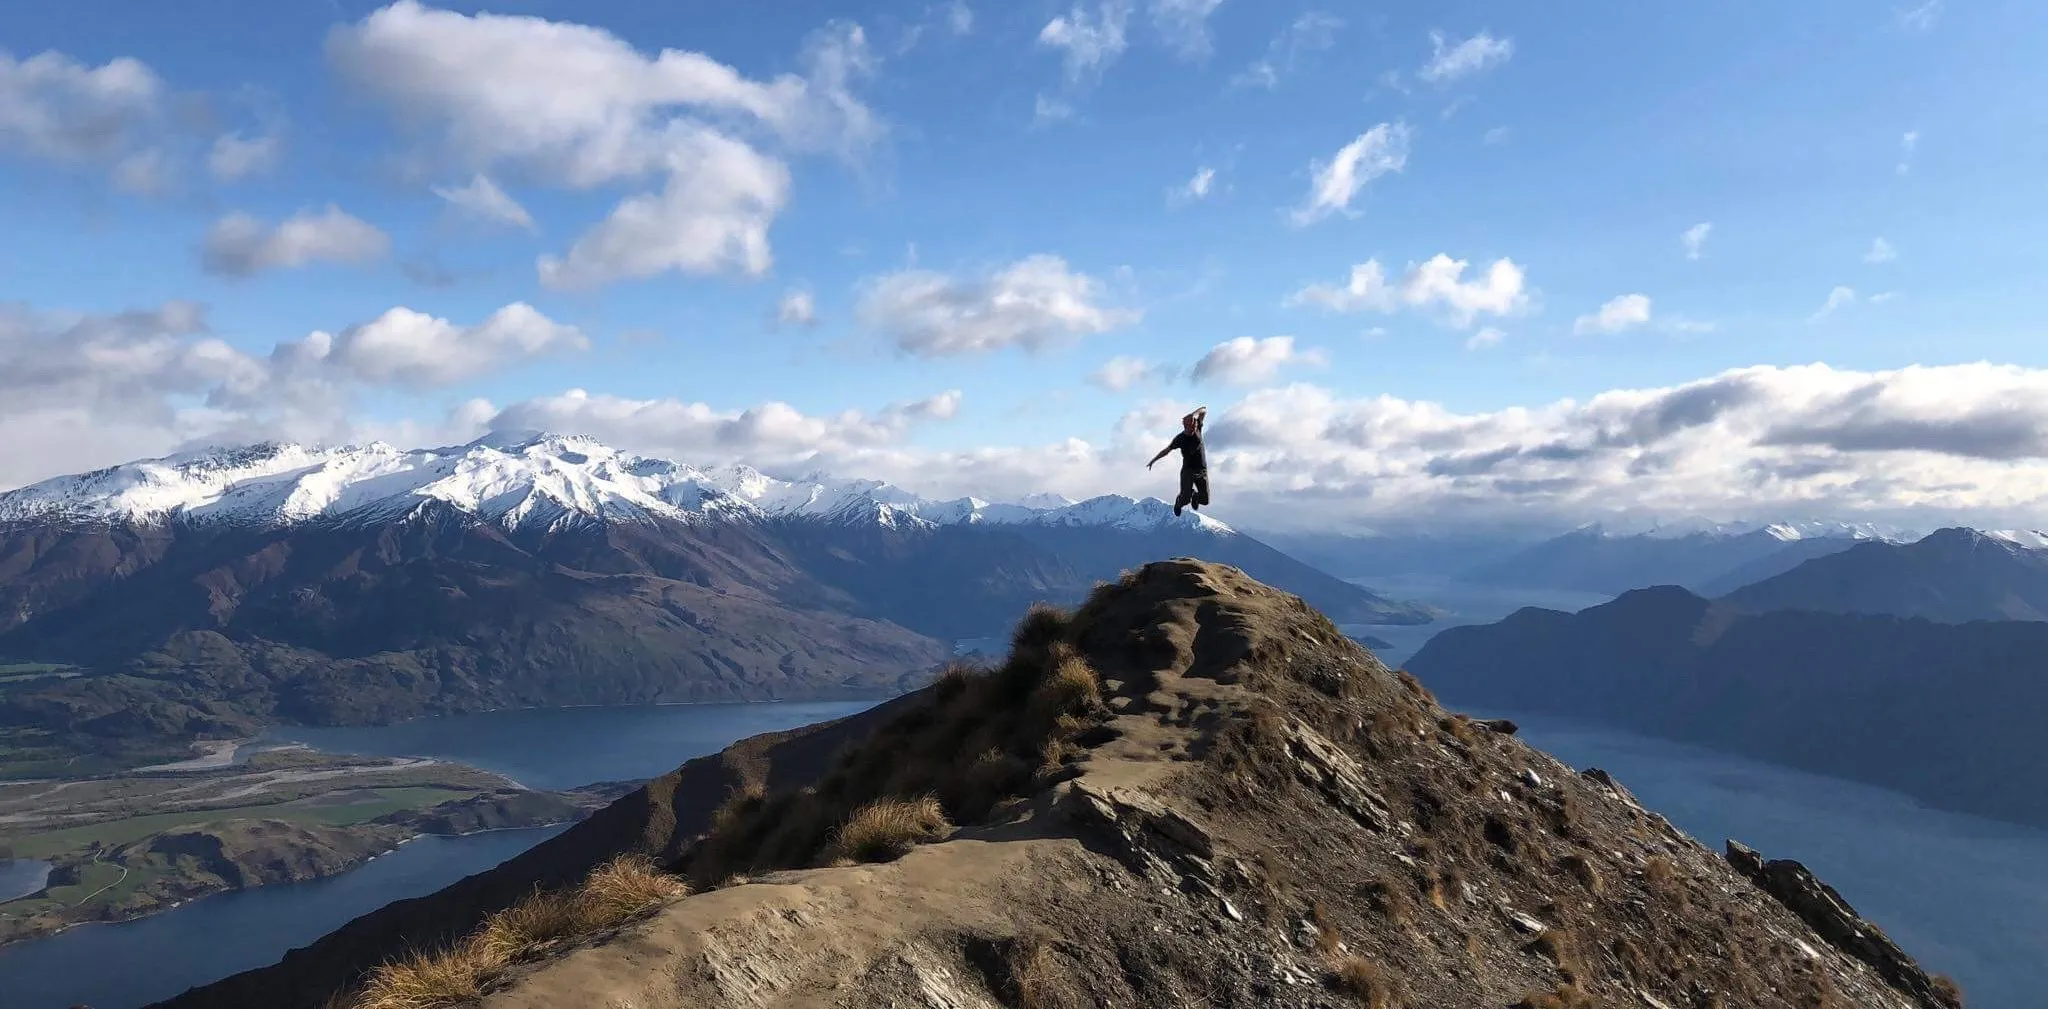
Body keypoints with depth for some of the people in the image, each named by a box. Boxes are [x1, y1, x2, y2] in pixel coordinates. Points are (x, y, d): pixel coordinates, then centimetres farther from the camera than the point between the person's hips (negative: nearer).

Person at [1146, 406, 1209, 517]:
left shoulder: (1197, 429, -3)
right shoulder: (1180, 438, -10)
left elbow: (1204, 410, -4)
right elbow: (1166, 450, 1)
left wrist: (1194, 415, -24)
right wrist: (1153, 461, 7)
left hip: (1202, 471, 3)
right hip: (1188, 470, -3)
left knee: (1205, 500, -3)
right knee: (1185, 499, -16)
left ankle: (1195, 496, 34)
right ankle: (1179, 502, 23)